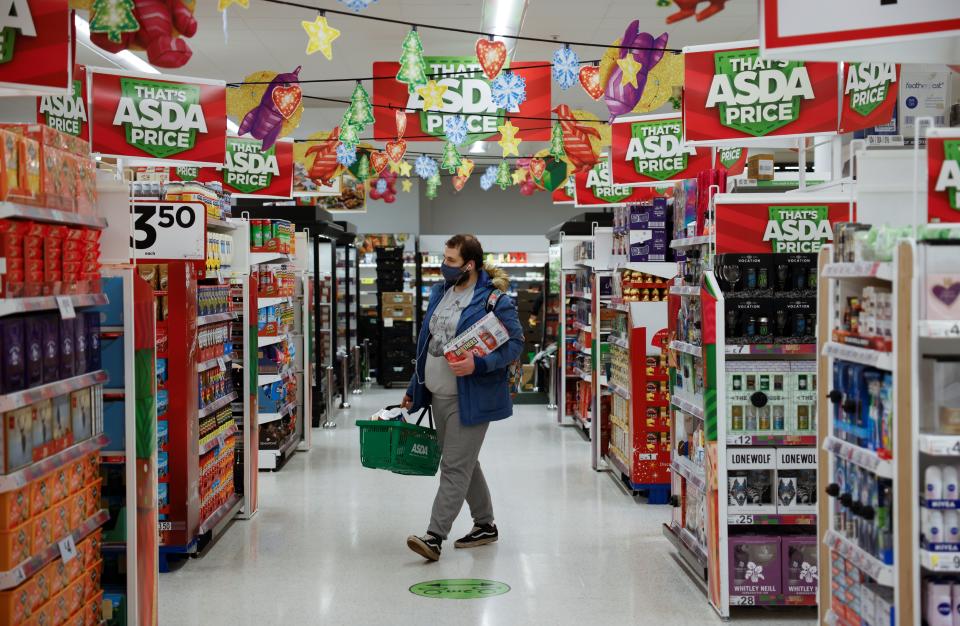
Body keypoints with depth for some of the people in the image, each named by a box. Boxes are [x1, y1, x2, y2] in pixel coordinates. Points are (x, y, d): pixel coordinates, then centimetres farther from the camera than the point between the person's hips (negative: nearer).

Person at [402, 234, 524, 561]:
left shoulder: (495, 300, -13)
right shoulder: (440, 293, 11)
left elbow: (515, 342, -13)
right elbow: (426, 341, 17)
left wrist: (478, 365, -27)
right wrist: (414, 389, 18)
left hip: (470, 398, -8)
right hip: (438, 396, 8)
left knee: (455, 467, -7)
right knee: (464, 462, 17)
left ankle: (434, 537, -8)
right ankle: (485, 524, 31)